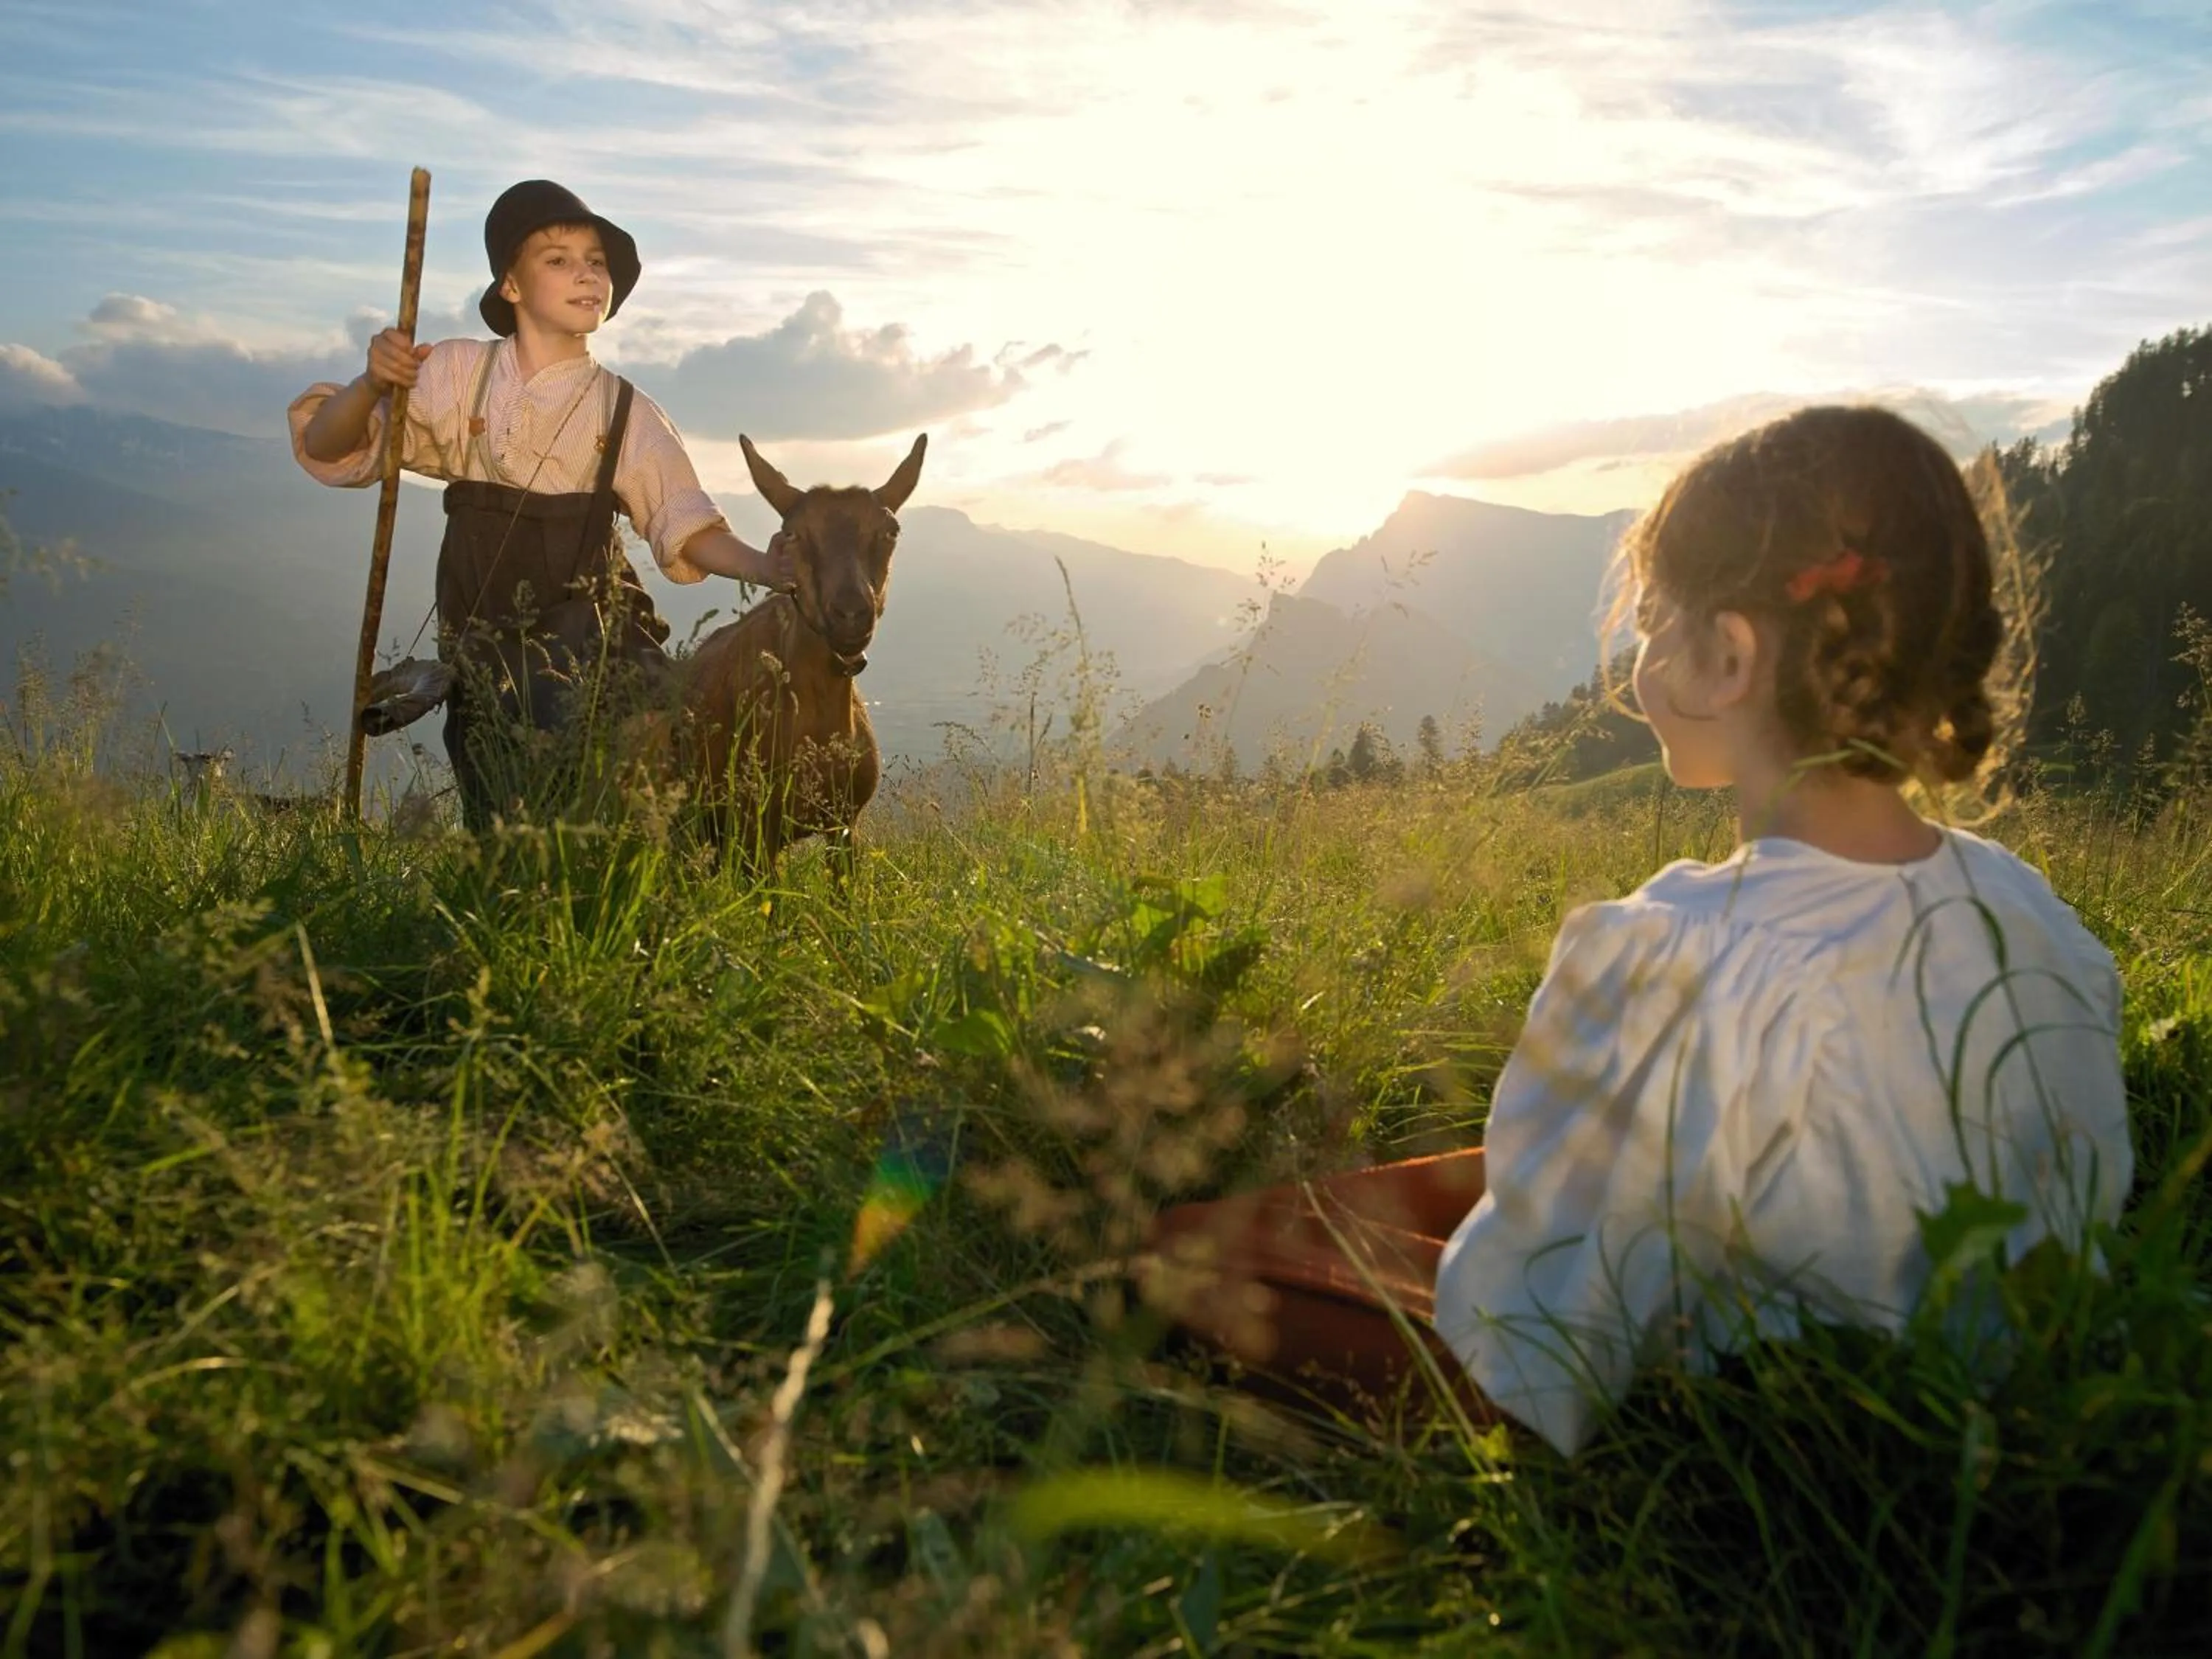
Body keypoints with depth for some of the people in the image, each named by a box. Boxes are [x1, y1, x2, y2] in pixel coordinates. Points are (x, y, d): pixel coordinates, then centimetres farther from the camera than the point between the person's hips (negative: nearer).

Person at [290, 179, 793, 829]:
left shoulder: (627, 413, 2)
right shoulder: (458, 374, 1)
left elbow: (685, 527, -2)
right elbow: (326, 449, 2)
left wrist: (764, 567, -22)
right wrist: (372, 385, -20)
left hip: (592, 641, -1)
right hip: (483, 647, 1)